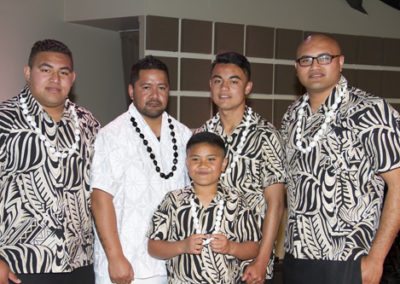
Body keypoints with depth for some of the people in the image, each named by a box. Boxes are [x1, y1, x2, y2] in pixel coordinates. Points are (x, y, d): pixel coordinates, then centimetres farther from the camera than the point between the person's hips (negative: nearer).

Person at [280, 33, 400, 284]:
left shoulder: (370, 111, -11)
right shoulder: (293, 115, 7)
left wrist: (375, 259, -15)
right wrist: (280, 239, 6)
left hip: (347, 263, -5)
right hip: (295, 258, 5)